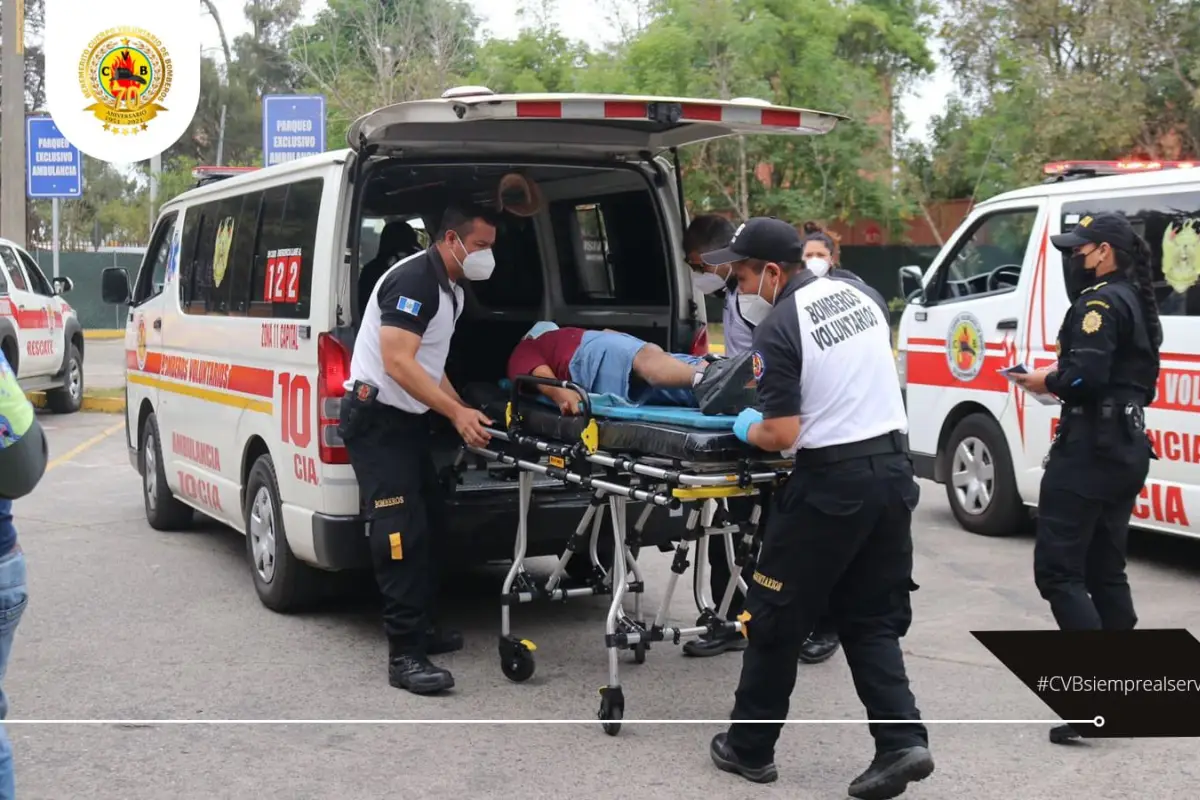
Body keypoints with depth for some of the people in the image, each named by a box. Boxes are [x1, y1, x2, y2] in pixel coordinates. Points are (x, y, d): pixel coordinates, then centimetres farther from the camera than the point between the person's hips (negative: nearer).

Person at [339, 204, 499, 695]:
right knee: (402, 530, -16)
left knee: (431, 523, 13)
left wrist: (464, 415, 11)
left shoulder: (452, 290, 14)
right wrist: (457, 413, -28)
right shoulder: (413, 280, -18)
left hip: (408, 418, 10)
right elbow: (398, 363, -26)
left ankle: (419, 626, 25)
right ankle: (404, 655, -16)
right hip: (376, 418, -10)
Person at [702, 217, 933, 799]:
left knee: (777, 618, 8)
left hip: (830, 482, -7)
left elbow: (782, 435, -16)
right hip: (893, 468, 7)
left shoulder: (778, 330, -15)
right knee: (873, 619, 14)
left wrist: (745, 428, 3)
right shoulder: (860, 293, 8)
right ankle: (902, 741, 2)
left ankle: (749, 747, 20)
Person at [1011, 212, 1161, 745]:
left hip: (1089, 449, -10)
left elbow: (1086, 374, -25)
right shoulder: (1138, 305, 17)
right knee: (1105, 570, 15)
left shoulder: (1101, 301, -13)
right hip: (1127, 449, 10)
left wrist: (1047, 381, -7)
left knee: (1057, 568, -9)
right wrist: (1064, 377, 10)